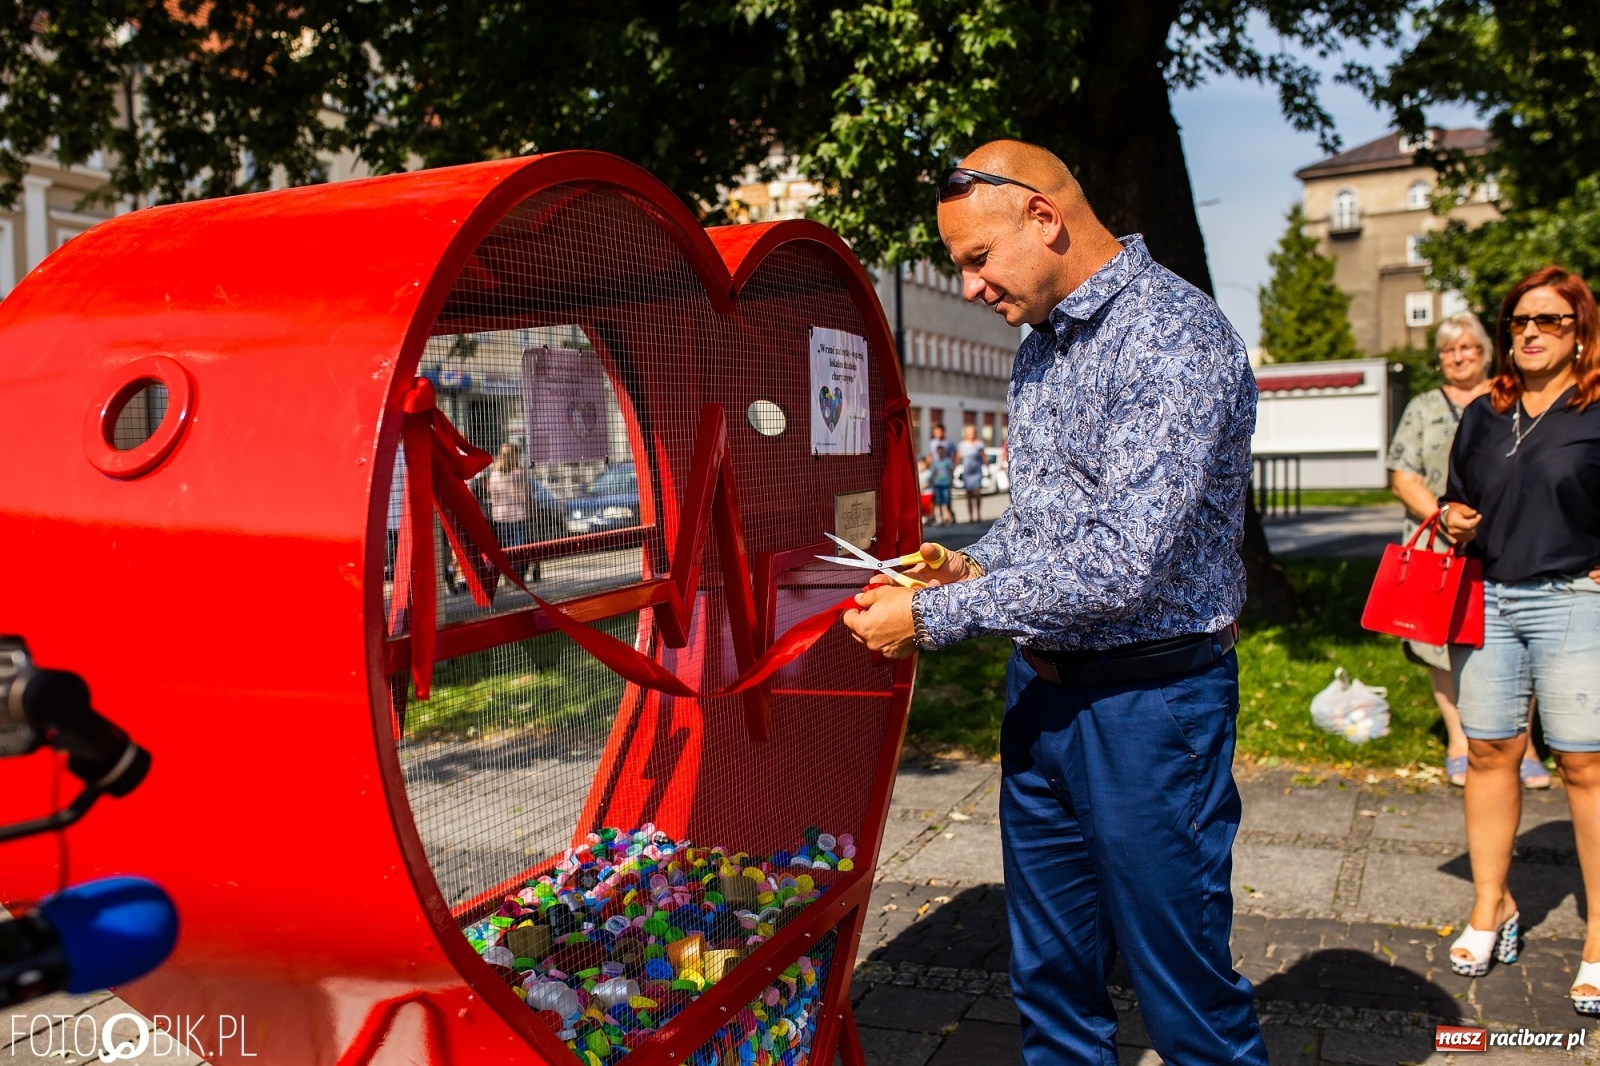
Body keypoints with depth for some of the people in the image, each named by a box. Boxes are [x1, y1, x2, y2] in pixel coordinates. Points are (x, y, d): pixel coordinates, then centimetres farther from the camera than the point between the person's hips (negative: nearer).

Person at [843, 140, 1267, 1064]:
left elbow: (1123, 566, -26)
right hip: (1042, 689, 8)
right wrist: (978, 566, 3)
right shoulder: (1043, 344, 11)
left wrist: (935, 618, -20)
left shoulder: (1172, 337, -18)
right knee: (1050, 977, 18)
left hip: (1147, 700, -8)